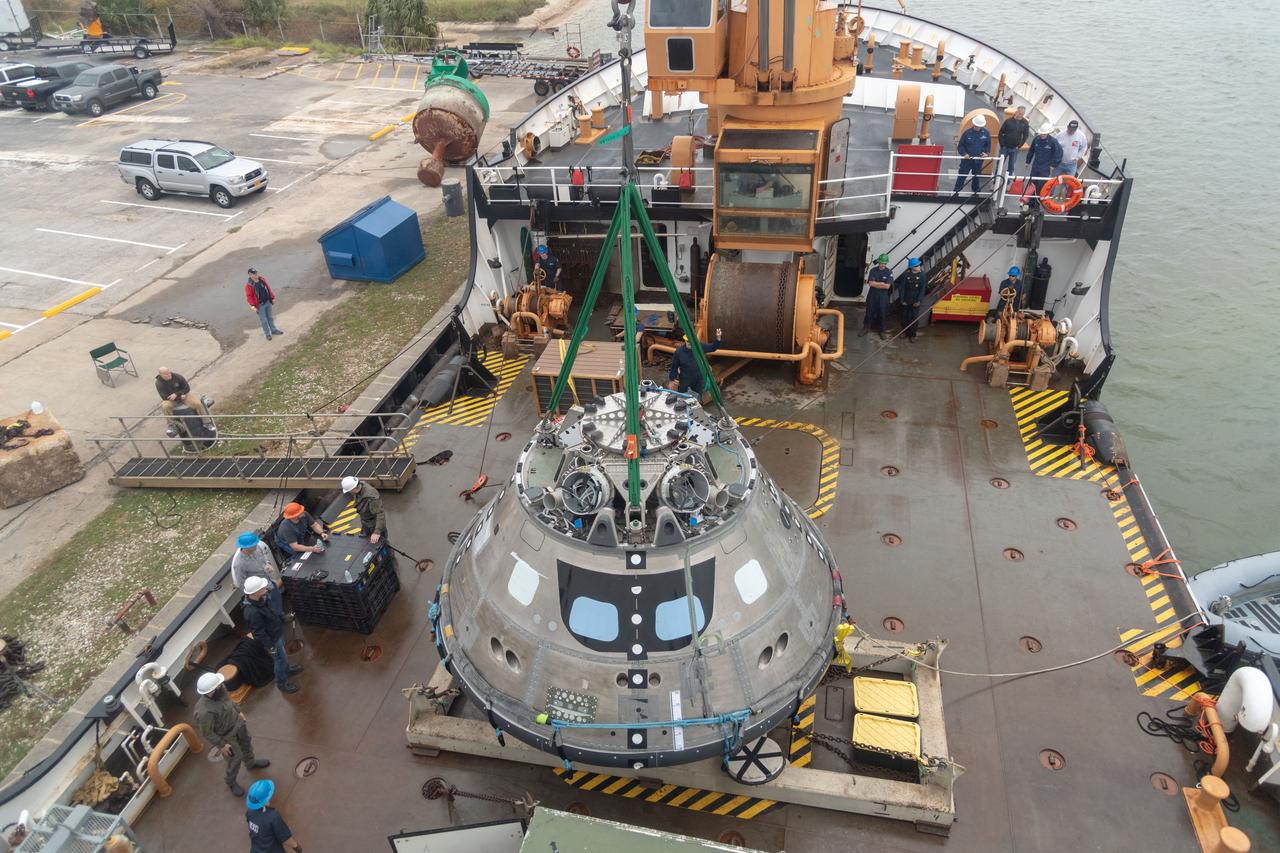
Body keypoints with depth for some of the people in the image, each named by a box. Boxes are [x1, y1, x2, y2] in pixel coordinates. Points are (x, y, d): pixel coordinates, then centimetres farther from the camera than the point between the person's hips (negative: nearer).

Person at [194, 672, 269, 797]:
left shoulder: (219, 689, -23)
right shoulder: (204, 712, -43)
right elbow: (206, 733, -27)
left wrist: (238, 712, 14)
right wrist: (221, 745, -16)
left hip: (237, 722, 6)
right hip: (227, 736, -6)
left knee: (247, 743, 29)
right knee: (235, 759, 16)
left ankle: (251, 763, 60)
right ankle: (231, 783, 46)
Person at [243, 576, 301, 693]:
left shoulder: (259, 599, -15)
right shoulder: (252, 613, -41)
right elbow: (259, 634, -29)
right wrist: (270, 646, -18)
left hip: (277, 633, 8)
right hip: (272, 639, -8)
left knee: (282, 656, 31)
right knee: (280, 660, 15)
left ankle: (287, 669, 57)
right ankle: (282, 684, 38)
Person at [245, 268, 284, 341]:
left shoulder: (262, 279, -1)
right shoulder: (248, 285, -17)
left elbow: (268, 288, 8)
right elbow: (249, 296, -14)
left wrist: (272, 298, 8)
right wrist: (253, 306, -18)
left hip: (268, 302, 5)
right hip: (260, 305, -5)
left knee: (270, 317, 20)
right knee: (263, 320, 8)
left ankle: (273, 330, 37)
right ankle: (267, 334, 21)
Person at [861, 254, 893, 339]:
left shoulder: (889, 272, -6)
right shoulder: (873, 270, -3)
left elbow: (887, 286, -14)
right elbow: (870, 283, -12)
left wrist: (875, 284, -11)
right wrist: (881, 283, -13)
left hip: (883, 296, -1)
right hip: (872, 295, 1)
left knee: (881, 314, 7)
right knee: (869, 312, 8)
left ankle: (881, 331, 19)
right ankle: (866, 328, 22)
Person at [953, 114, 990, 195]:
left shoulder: (986, 133, -5)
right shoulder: (967, 133, -12)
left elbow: (988, 145, 8)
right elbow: (960, 145, -5)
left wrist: (986, 152, -10)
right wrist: (964, 154, -20)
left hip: (978, 160, 2)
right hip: (967, 159, -2)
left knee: (977, 177, 15)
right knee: (962, 176, 1)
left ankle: (975, 192, 31)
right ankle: (956, 191, 10)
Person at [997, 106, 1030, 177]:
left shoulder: (1025, 123, -2)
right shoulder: (1009, 120, -8)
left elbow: (1026, 135, 4)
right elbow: (1001, 132, -4)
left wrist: (1020, 145, -5)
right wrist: (1002, 144, -9)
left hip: (1015, 148, 2)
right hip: (1005, 147, -2)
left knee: (1011, 166, 10)